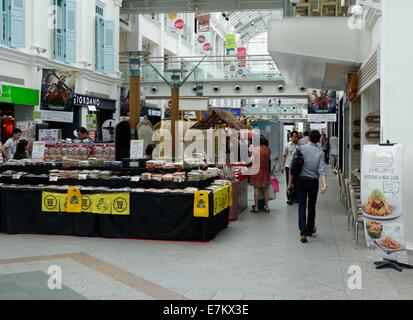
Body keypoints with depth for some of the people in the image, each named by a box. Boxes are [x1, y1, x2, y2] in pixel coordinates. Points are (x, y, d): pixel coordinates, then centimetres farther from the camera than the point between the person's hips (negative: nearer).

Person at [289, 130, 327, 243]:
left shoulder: (301, 148, -5)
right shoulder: (320, 153, -4)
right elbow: (322, 170, -16)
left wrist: (290, 182, 0)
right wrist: (325, 184, -20)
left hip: (300, 181, 0)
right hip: (313, 182, 1)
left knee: (302, 206, 1)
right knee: (311, 206, 16)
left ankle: (303, 232, -11)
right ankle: (310, 230, 30)